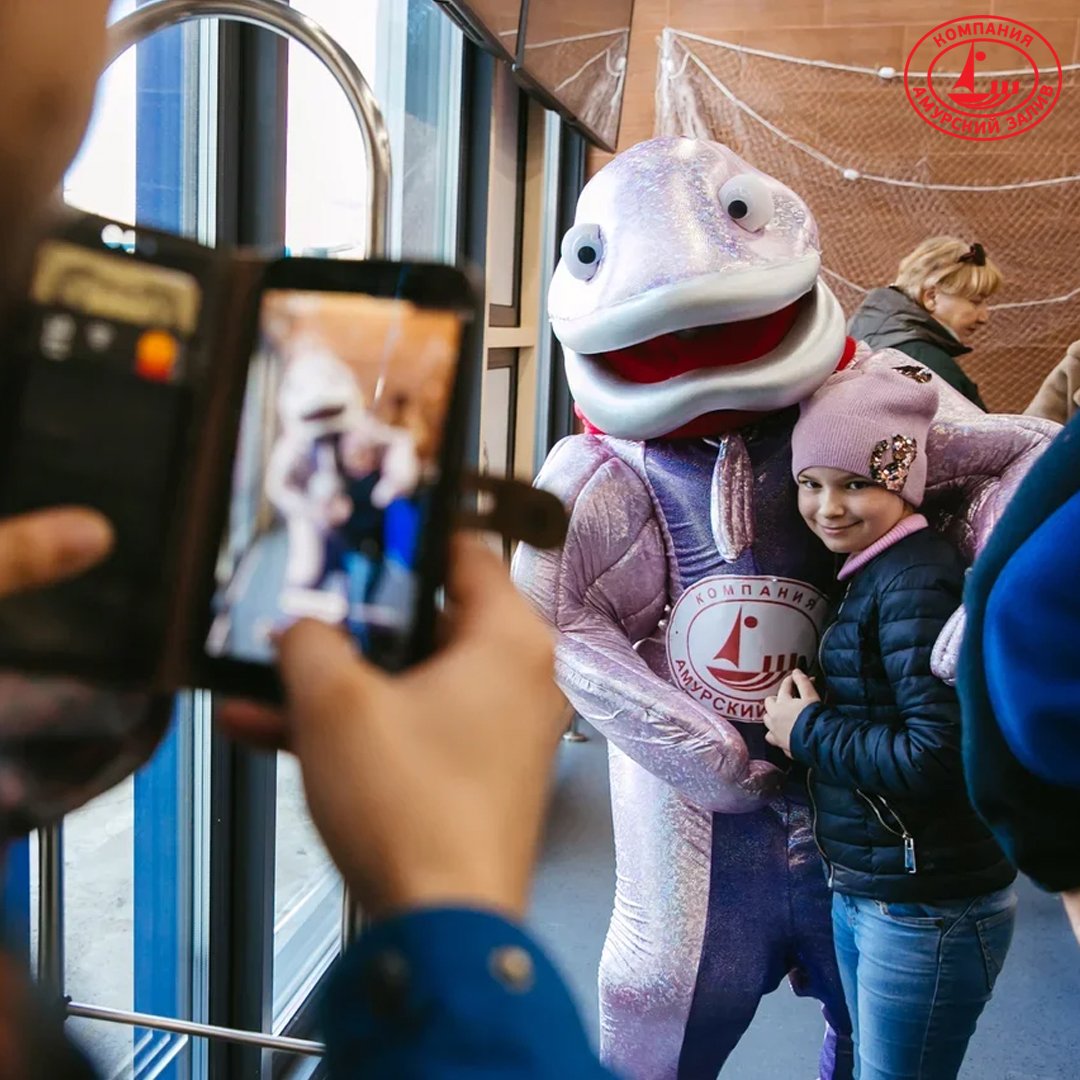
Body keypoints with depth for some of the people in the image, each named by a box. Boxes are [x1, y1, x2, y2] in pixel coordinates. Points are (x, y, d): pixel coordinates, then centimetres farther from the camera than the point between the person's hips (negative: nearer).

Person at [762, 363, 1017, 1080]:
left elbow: (942, 756, -28)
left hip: (928, 911, -9)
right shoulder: (873, 572, 8)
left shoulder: (914, 583, -21)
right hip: (863, 889, 9)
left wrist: (808, 732, -17)